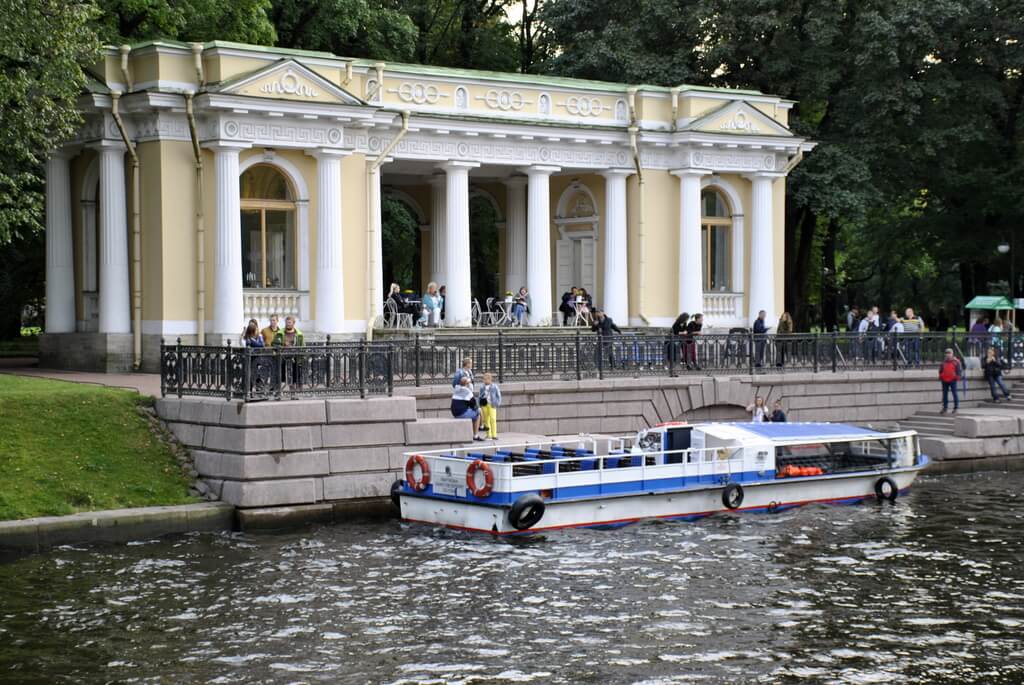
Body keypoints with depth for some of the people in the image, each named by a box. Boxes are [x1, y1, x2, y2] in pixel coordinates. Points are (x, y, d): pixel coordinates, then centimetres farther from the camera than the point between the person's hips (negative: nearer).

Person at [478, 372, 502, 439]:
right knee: (486, 419, 4)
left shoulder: (494, 386, 3)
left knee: (493, 419, -9)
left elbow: (498, 395, 6)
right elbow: (480, 396, 19)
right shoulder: (482, 387, 13)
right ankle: (488, 435, 10)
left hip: (491, 404, -4)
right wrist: (479, 402, 5)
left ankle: (494, 435, -8)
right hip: (484, 404, 4)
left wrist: (498, 403, -2)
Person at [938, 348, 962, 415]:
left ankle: (956, 408, 5)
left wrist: (957, 377, -9)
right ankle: (945, 407, 14)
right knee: (945, 394, 7)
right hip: (944, 380, 5)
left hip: (952, 380, -5)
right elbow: (940, 370, 22)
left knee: (954, 394, -1)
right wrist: (940, 376, 11)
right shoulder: (944, 362, 13)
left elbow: (959, 370, -1)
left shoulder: (956, 361, -1)